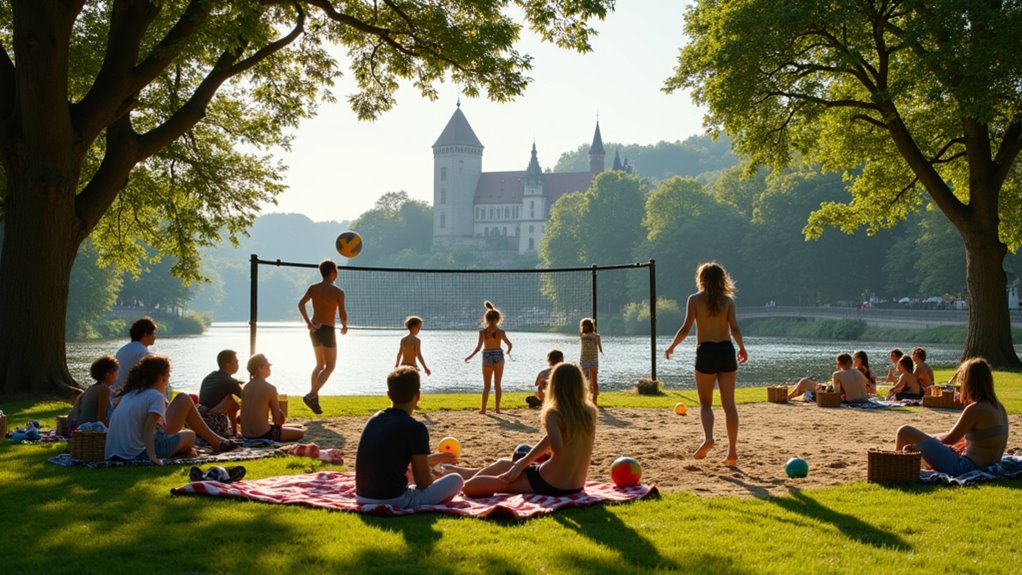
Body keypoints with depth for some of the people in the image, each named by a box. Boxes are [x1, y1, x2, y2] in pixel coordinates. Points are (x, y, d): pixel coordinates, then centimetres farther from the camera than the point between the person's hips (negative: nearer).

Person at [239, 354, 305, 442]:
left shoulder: (246, 387, 7)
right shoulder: (270, 388, -13)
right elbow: (278, 420, -7)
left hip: (246, 435, 7)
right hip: (261, 435, -7)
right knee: (300, 433, 9)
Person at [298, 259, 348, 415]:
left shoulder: (313, 288, 5)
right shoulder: (338, 292, -9)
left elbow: (301, 304, -8)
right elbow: (342, 314, -12)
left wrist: (308, 323, -9)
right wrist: (344, 326, 7)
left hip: (315, 330, 6)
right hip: (328, 331, -6)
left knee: (320, 365, 21)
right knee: (329, 367, 0)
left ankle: (314, 396, 16)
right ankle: (312, 395, -16)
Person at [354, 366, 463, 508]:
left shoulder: (374, 420, 9)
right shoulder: (415, 428, -13)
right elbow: (423, 482, -9)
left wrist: (434, 458, 35)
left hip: (363, 497, 6)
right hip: (394, 500, -6)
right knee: (456, 480, 7)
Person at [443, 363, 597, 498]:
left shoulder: (554, 414, -15)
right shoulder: (590, 411, 1)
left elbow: (556, 444, -35)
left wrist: (523, 461, -22)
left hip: (549, 485, -7)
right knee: (504, 463, 27)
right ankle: (462, 472, 48)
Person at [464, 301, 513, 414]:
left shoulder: (483, 332, -9)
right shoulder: (501, 332, -8)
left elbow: (478, 347, -11)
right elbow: (509, 344, 2)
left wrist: (470, 356, 1)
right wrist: (509, 351, 24)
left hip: (487, 357, 0)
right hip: (498, 357, 0)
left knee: (486, 385, 9)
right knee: (497, 385, 11)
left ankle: (483, 409, 5)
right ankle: (497, 408, 13)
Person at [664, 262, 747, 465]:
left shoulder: (695, 299, -1)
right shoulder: (728, 300, 5)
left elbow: (686, 328, -7)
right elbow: (734, 329, -3)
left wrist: (671, 347, 7)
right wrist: (742, 348, 14)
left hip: (706, 351, -2)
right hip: (726, 350, 2)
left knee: (705, 402, 9)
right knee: (729, 403, 6)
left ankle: (708, 437, -17)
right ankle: (732, 450, 5)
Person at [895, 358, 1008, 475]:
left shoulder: (975, 409, -17)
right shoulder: (999, 408, 10)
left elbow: (950, 439, -8)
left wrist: (933, 437, 11)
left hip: (964, 467, -10)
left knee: (905, 432, -6)